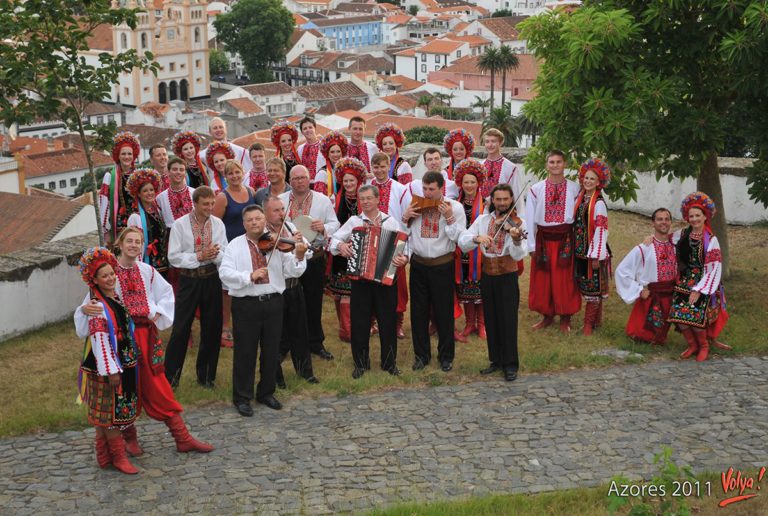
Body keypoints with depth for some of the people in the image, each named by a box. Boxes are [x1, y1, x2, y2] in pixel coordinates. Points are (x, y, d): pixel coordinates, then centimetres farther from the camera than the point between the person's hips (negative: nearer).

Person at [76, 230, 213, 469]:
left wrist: (159, 312, 3)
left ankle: (182, 438, 12)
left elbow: (167, 293, 19)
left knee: (158, 386, 8)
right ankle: (130, 438, 26)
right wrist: (86, 308, -33)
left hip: (146, 335, 4)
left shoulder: (147, 271, 7)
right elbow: (96, 299, -11)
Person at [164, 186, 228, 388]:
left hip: (212, 279, 3)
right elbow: (173, 257, -9)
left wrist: (215, 255, -21)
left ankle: (206, 375, 26)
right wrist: (199, 256, -18)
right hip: (189, 279, -3)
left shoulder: (218, 224, 2)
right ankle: (170, 375, 11)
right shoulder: (180, 225, -6)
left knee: (212, 328, 10)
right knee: (180, 328, -1)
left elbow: (225, 255, 1)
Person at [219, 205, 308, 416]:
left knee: (271, 351, 12)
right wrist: (249, 276, -24)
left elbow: (292, 272, -4)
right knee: (245, 352, 4)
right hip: (246, 304, -2)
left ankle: (266, 393, 28)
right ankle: (242, 397, 16)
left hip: (273, 303, 2)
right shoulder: (235, 246, 1)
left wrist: (298, 257, -24)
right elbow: (225, 274, -11)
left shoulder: (277, 244, 3)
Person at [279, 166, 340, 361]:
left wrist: (324, 227, -15)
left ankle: (316, 343, 22)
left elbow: (335, 224, 5)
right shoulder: (280, 201, 4)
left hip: (315, 258, 0)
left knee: (314, 302, 9)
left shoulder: (322, 200, 5)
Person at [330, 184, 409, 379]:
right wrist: (340, 245, -17)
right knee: (360, 322, 5)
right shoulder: (354, 221, 4)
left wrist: (404, 258, -21)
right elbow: (334, 239, 5)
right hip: (360, 278, 0)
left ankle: (389, 362, 20)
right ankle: (361, 363, 18)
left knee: (387, 321, 6)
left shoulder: (391, 221, 3)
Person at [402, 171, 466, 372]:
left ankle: (446, 356, 20)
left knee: (444, 312, 5)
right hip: (418, 264, 3)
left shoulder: (454, 207, -4)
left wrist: (449, 218, -20)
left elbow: (459, 237, -9)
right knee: (418, 311, 9)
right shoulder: (414, 205, 6)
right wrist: (405, 218, -5)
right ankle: (421, 355, 22)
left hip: (442, 265, -3)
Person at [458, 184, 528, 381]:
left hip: (507, 277, -4)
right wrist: (477, 238, -27)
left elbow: (518, 255, -20)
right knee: (491, 320, 11)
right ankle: (496, 360, 23)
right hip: (487, 277, 4)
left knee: (508, 321, -2)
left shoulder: (517, 223, -9)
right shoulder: (482, 220, 3)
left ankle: (510, 364, 8)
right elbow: (462, 242, -7)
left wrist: (516, 240, -41)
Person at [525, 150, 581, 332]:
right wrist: (532, 245, 0)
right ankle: (547, 315, 24)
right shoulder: (536, 189, 0)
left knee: (565, 279, 5)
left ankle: (565, 318, 18)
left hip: (565, 239, -1)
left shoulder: (574, 188, -1)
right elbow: (530, 218, 2)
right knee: (542, 280, 8)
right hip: (543, 239, 1)